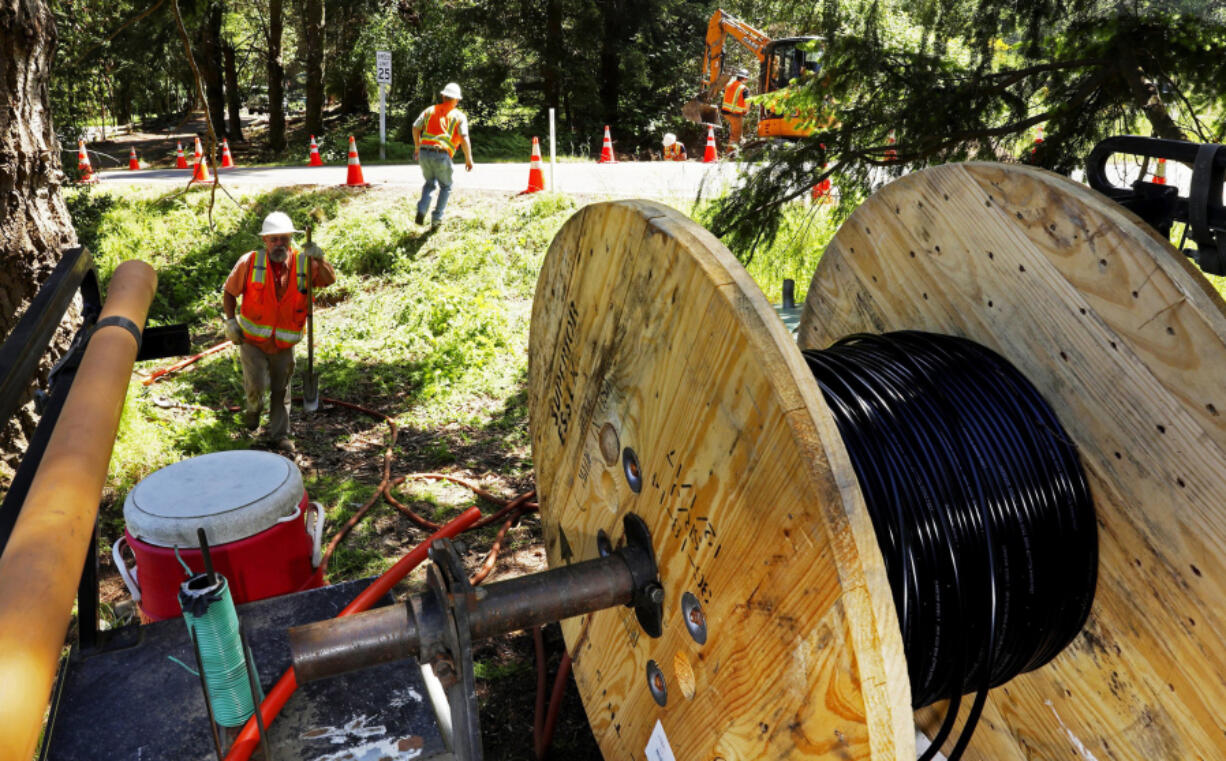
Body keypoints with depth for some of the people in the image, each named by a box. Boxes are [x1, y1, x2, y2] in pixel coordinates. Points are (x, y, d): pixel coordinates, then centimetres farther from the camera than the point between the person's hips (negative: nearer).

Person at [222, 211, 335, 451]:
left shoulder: (303, 262, -6)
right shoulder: (250, 261, -9)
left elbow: (329, 280, -19)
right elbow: (229, 291, 2)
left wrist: (319, 261, -37)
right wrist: (230, 320, -7)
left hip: (284, 344, 2)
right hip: (251, 340, -2)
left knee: (281, 390, 10)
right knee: (257, 384, -12)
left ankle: (278, 434, 25)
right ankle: (253, 408, 24)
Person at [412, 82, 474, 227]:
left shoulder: (430, 110, 14)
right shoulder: (459, 116, 5)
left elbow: (415, 128, 11)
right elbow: (464, 138, -7)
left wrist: (417, 147, 25)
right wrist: (468, 159, 1)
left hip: (424, 154, 3)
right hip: (442, 155, -3)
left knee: (430, 183, 25)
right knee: (445, 186, 18)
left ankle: (422, 210, 3)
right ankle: (436, 218, 12)